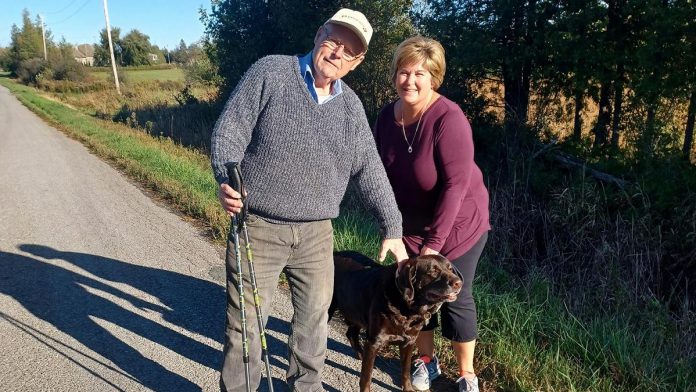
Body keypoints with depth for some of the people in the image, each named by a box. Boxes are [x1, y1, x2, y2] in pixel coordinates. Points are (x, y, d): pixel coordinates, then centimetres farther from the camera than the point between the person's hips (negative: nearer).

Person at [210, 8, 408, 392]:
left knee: (314, 315, 16)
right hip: (258, 228, -4)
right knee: (245, 321, 5)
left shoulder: (351, 106, 7)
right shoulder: (269, 72, -6)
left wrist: (392, 227, 8)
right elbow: (228, 132, -10)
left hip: (316, 234, 4)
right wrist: (226, 181, -29)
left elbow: (369, 170, 9)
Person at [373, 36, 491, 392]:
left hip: (457, 224, -5)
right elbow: (384, 172, 3)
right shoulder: (387, 116, -7)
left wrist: (434, 242, -26)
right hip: (411, 226, 5)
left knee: (455, 299, 5)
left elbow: (456, 184, -27)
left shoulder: (448, 119, -26)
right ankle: (426, 359, 37)